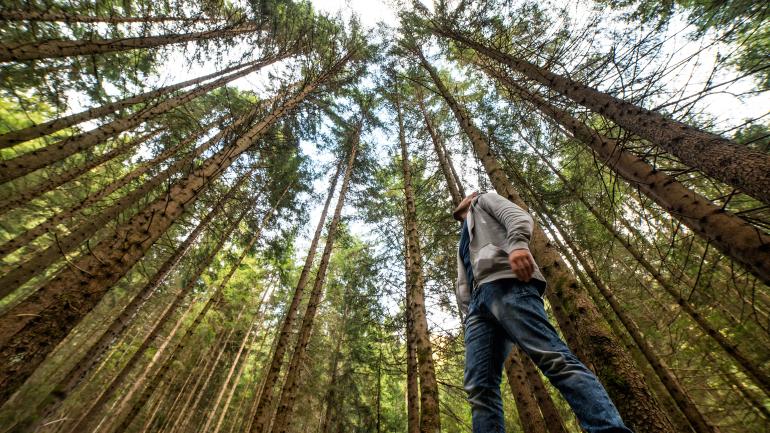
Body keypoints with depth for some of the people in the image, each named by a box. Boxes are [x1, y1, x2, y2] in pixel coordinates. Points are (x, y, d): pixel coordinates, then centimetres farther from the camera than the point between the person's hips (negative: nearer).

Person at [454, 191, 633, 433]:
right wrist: (467, 312, 11)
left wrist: (517, 244, -19)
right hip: (478, 301, 7)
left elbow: (519, 216, 4)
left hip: (505, 282, -6)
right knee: (479, 387, -7)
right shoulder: (463, 243, 43)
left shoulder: (483, 201, 26)